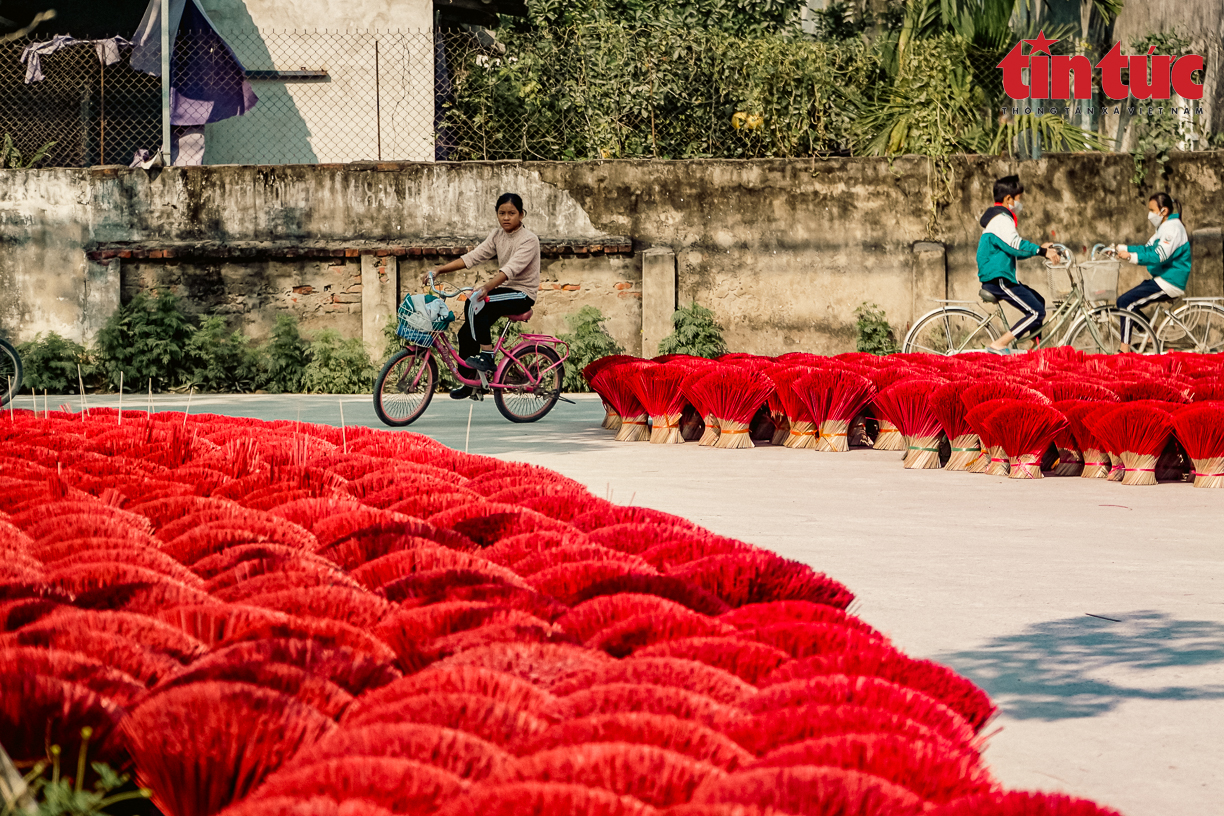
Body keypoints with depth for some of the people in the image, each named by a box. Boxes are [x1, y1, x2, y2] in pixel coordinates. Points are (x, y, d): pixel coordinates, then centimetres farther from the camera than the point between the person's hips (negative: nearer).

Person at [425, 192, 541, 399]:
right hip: (504, 289, 7)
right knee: (467, 332, -6)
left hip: (523, 294, -7)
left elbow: (511, 268, -31)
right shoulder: (498, 236, 6)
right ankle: (468, 382, 7)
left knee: (476, 303, -30)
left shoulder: (529, 240, -16)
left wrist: (487, 287, -46)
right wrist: (439, 270, -12)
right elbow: (472, 257, -2)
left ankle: (487, 356, -21)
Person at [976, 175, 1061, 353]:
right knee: (1036, 312, -14)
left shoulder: (999, 216, 20)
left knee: (1038, 302, 20)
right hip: (998, 279, -11)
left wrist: (1040, 248, 18)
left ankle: (1035, 349, 20)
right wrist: (1042, 251, -25)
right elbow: (1016, 246, -26)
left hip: (1002, 278, 11)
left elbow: (1012, 249, 25)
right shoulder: (1001, 218, -14)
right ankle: (998, 346, -18)